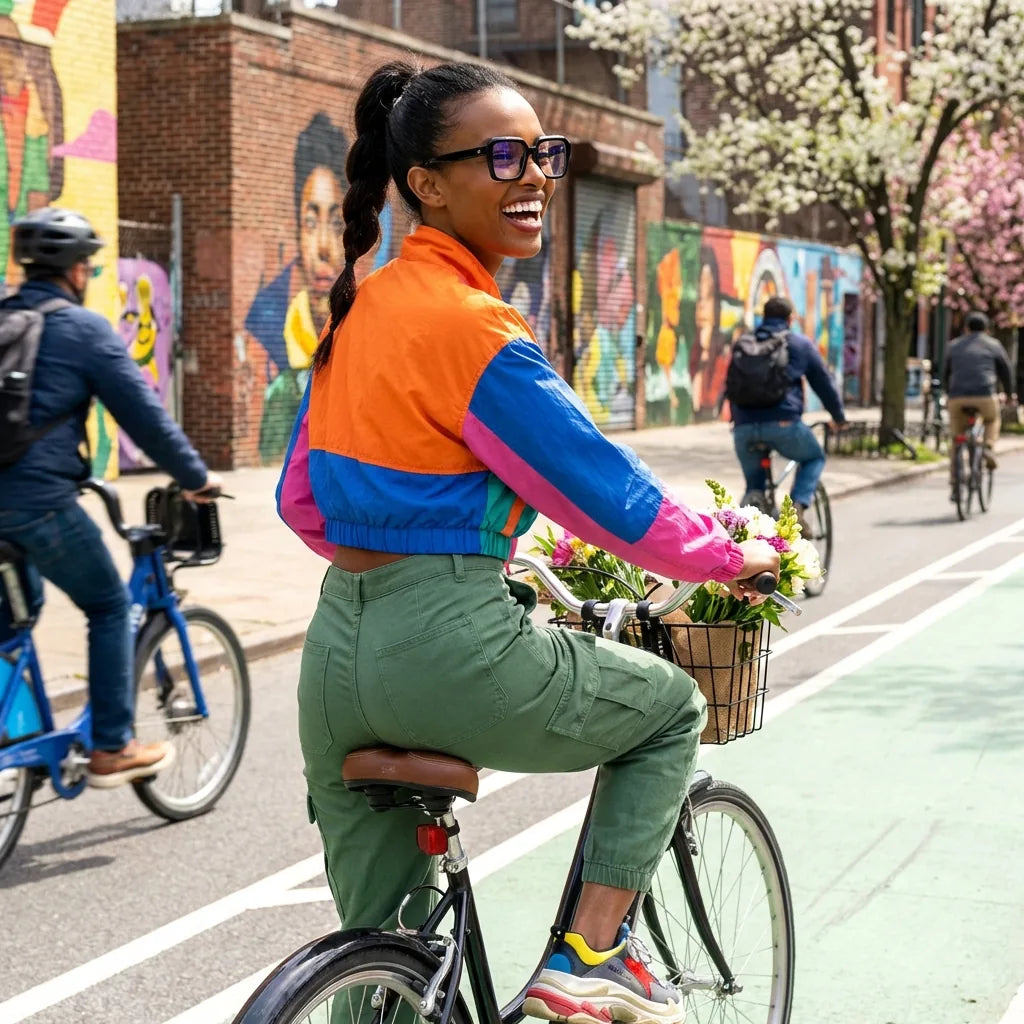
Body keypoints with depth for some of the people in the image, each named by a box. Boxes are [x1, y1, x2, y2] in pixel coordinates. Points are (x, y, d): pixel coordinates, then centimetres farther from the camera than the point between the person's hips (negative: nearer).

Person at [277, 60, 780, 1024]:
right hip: (452, 652, -8)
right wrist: (734, 556, 6)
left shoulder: (358, 306, 11)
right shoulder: (470, 325, -15)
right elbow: (612, 496, -10)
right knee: (671, 706, 19)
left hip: (336, 654, 8)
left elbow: (301, 501, 18)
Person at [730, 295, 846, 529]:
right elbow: (823, 383, 17)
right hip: (783, 423, -3)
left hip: (744, 427, 3)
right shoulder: (801, 344, 13)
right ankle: (797, 505, 0)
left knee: (754, 481, 23)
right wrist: (838, 416, 30)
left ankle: (752, 497, -13)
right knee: (814, 458, 25)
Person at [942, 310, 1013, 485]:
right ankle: (989, 447, 3)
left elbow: (946, 373, 27)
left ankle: (954, 478, 9)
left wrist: (948, 394, 42)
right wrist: (1009, 394, 35)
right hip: (984, 397, -1)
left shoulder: (954, 345, 21)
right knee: (992, 420, 29)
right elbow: (1006, 372, 20)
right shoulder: (993, 345, 14)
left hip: (957, 398, 2)